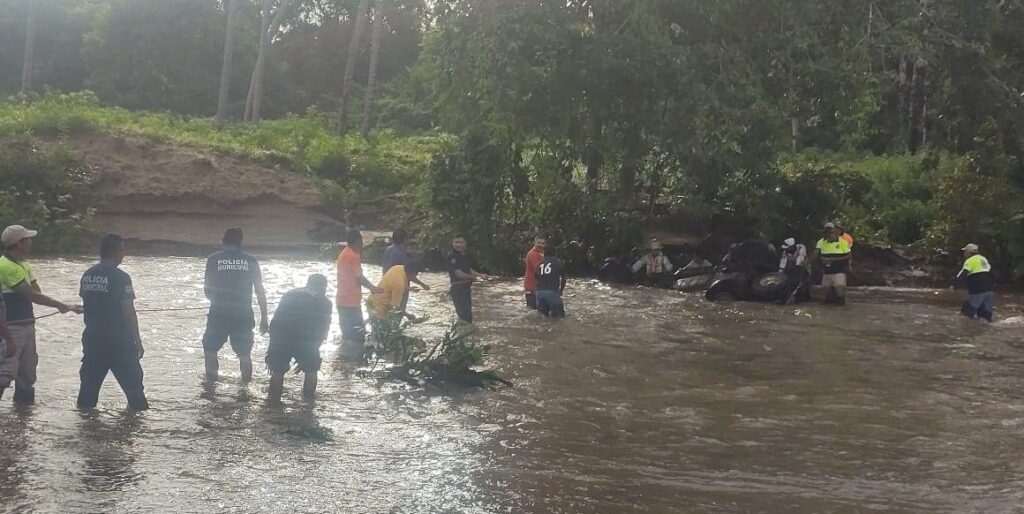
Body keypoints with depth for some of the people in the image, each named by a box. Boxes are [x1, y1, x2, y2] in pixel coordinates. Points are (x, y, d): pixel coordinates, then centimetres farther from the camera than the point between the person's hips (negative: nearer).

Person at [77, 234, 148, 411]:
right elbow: (129, 312, -14)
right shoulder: (120, 277, -15)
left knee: (90, 379, 12)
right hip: (118, 340, -6)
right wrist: (138, 341, -7)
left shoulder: (87, 275, 4)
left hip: (92, 337, 6)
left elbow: (87, 304, 11)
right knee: (132, 380, 4)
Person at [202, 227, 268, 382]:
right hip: (243, 315, 1)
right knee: (244, 353, 14)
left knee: (210, 349, 17)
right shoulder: (251, 261, 2)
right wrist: (264, 318, 10)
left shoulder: (214, 259, 1)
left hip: (218, 313, -1)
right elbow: (260, 291, 3)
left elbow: (207, 289, 7)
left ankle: (211, 382, 18)